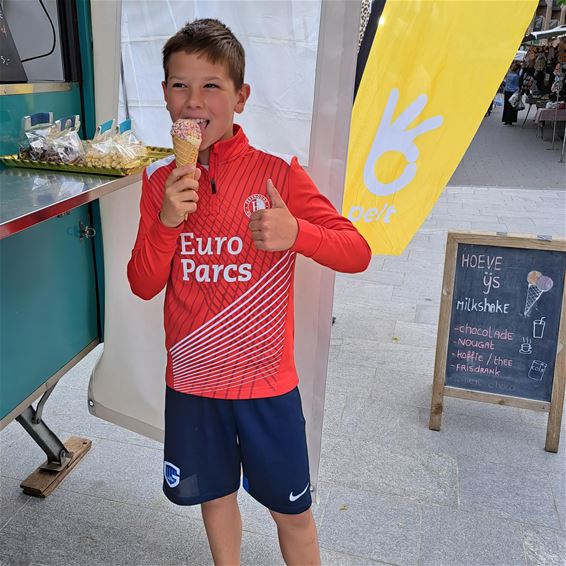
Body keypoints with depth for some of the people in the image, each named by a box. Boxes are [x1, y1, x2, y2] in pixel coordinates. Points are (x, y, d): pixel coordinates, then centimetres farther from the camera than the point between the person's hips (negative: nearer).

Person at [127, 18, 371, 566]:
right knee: (214, 495, 22)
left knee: (291, 511, 13)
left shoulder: (276, 173, -12)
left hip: (266, 381, -3)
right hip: (191, 379, 3)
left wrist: (295, 233, -31)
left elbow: (358, 253, -12)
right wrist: (166, 221, -20)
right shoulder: (160, 180, -2)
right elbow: (143, 285, -3)